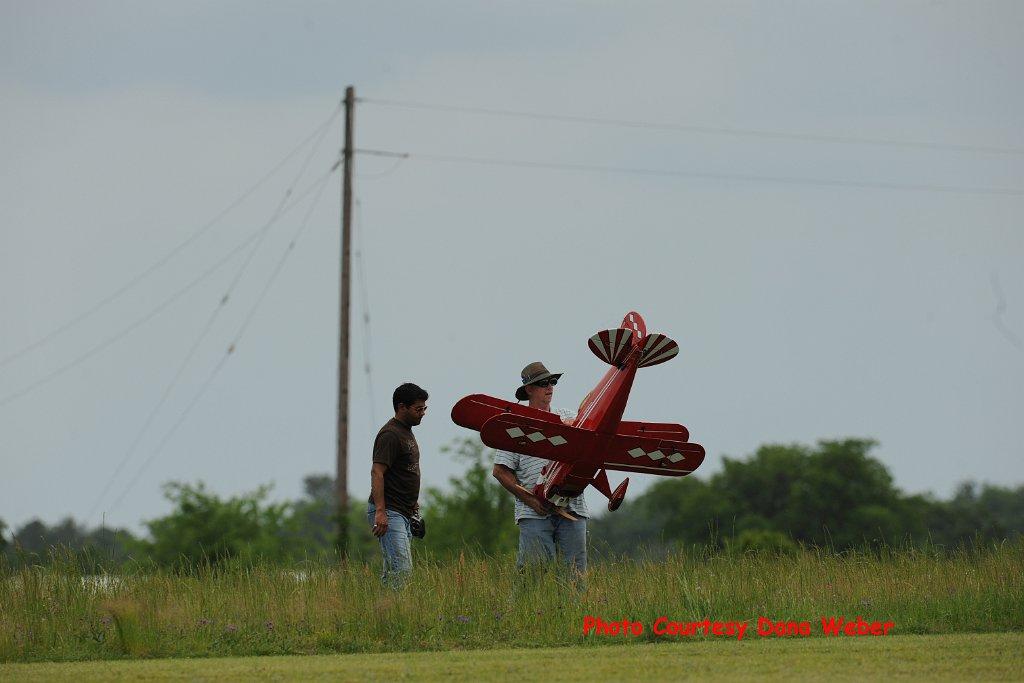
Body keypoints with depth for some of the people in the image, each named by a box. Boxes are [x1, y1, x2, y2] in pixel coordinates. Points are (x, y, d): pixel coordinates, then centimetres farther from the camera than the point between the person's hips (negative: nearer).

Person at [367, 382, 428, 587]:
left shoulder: (406, 431, 18)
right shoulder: (390, 435, -14)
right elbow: (377, 472, -21)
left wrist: (412, 501, 27)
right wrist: (380, 511, -28)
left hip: (403, 514, 10)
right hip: (388, 513, -10)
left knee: (392, 573, 8)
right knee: (402, 570, -18)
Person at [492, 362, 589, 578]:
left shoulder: (567, 419, 18)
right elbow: (500, 471, 3)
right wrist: (529, 499, -7)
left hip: (572, 509, 3)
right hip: (535, 512, -3)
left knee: (575, 572, 0)